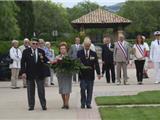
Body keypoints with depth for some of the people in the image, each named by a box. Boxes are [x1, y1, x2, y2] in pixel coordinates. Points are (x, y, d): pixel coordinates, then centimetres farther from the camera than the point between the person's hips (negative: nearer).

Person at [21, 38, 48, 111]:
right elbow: (23, 62, -1)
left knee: (41, 90, 3)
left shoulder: (41, 51, 6)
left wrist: (42, 59, -16)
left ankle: (43, 105, 10)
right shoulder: (26, 52, 2)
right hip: (29, 74, 0)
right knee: (30, 91, 5)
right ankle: (31, 106, 13)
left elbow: (46, 61, 7)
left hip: (40, 74, 1)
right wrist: (23, 72, -10)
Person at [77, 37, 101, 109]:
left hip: (90, 75, 1)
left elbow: (96, 64, 5)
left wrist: (98, 73, -2)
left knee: (90, 90, 3)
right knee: (83, 89, -3)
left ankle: (88, 104, 9)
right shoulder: (79, 53, 5)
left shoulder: (93, 53, 7)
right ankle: (83, 103, 9)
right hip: (82, 75, -1)